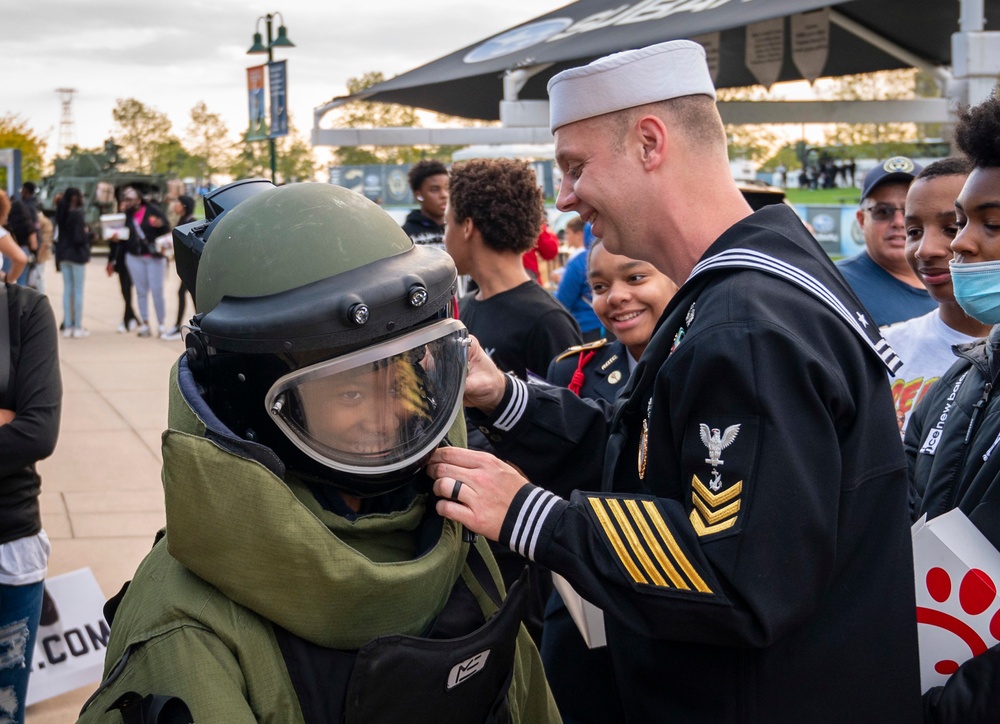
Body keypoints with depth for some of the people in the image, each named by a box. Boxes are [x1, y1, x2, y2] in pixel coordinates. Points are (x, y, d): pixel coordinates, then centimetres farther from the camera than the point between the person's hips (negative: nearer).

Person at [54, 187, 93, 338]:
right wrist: (86, 232, -3)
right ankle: (78, 327, 2)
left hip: (63, 254, 7)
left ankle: (67, 326, 11)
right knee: (78, 291, 0)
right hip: (77, 255, -7)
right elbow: (79, 239, -21)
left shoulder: (61, 214, 6)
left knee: (67, 290, 10)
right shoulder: (77, 215, -17)